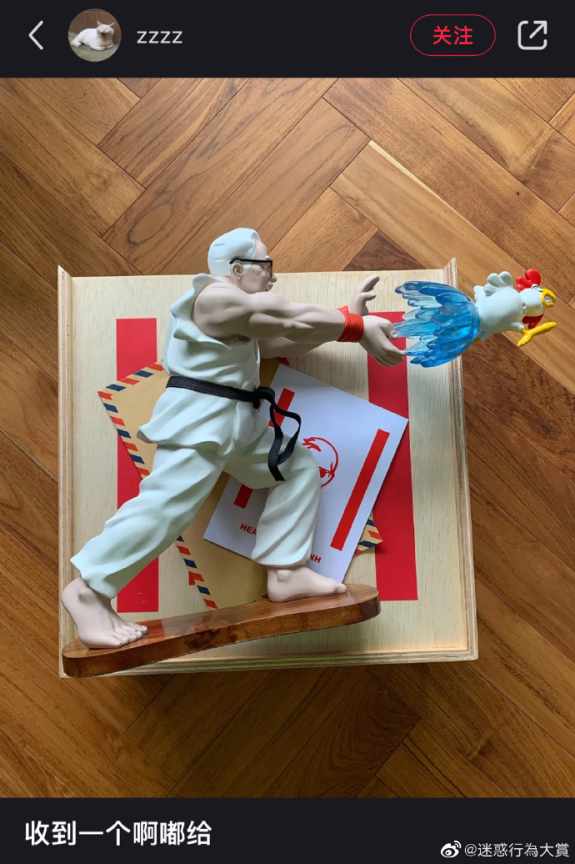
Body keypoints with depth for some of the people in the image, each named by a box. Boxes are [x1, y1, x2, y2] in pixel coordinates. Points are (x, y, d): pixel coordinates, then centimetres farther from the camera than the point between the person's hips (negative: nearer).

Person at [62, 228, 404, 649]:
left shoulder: (242, 308, 20)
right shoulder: (220, 297, -14)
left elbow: (286, 341, 12)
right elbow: (297, 322, -19)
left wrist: (348, 316, 7)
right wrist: (358, 326, -12)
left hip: (238, 421, 11)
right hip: (197, 417, -11)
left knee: (299, 469, 9)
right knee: (168, 503, -17)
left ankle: (285, 573, 9)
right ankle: (88, 589, -5)